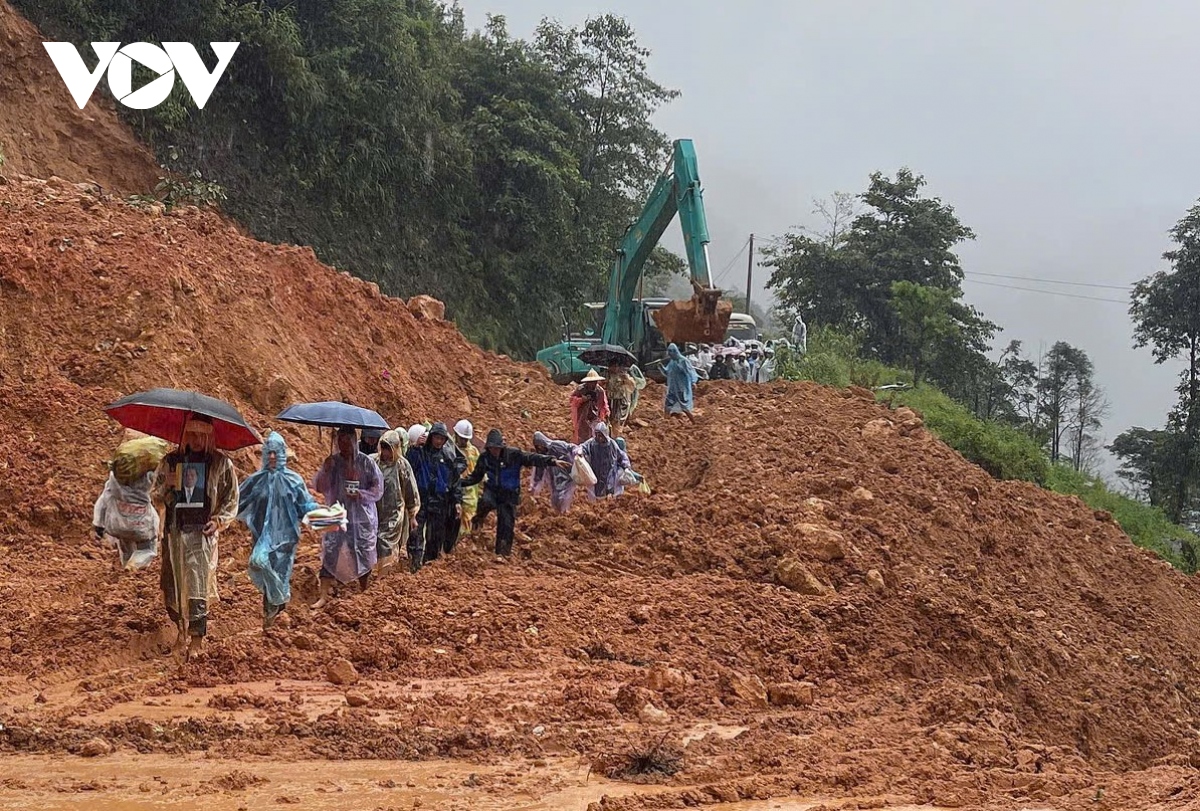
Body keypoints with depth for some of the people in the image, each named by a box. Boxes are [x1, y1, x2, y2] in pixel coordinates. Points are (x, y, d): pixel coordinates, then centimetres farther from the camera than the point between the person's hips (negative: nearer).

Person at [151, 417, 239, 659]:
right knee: (172, 583, 5)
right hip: (174, 530, 3)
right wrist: (167, 486, -10)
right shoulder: (170, 461, 9)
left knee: (198, 584, -10)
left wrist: (219, 520, -9)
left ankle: (197, 639, -7)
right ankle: (182, 629, 22)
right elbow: (155, 497, 11)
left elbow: (232, 498, 7)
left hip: (203, 531, -3)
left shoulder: (221, 463, 3)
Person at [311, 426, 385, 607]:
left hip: (362, 518, -1)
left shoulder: (366, 462, -5)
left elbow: (378, 490, -5)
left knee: (364, 557, 10)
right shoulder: (332, 462, 0)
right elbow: (319, 488, -5)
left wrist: (360, 494, -22)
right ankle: (324, 595, -2)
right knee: (329, 555, -6)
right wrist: (325, 470, -21)